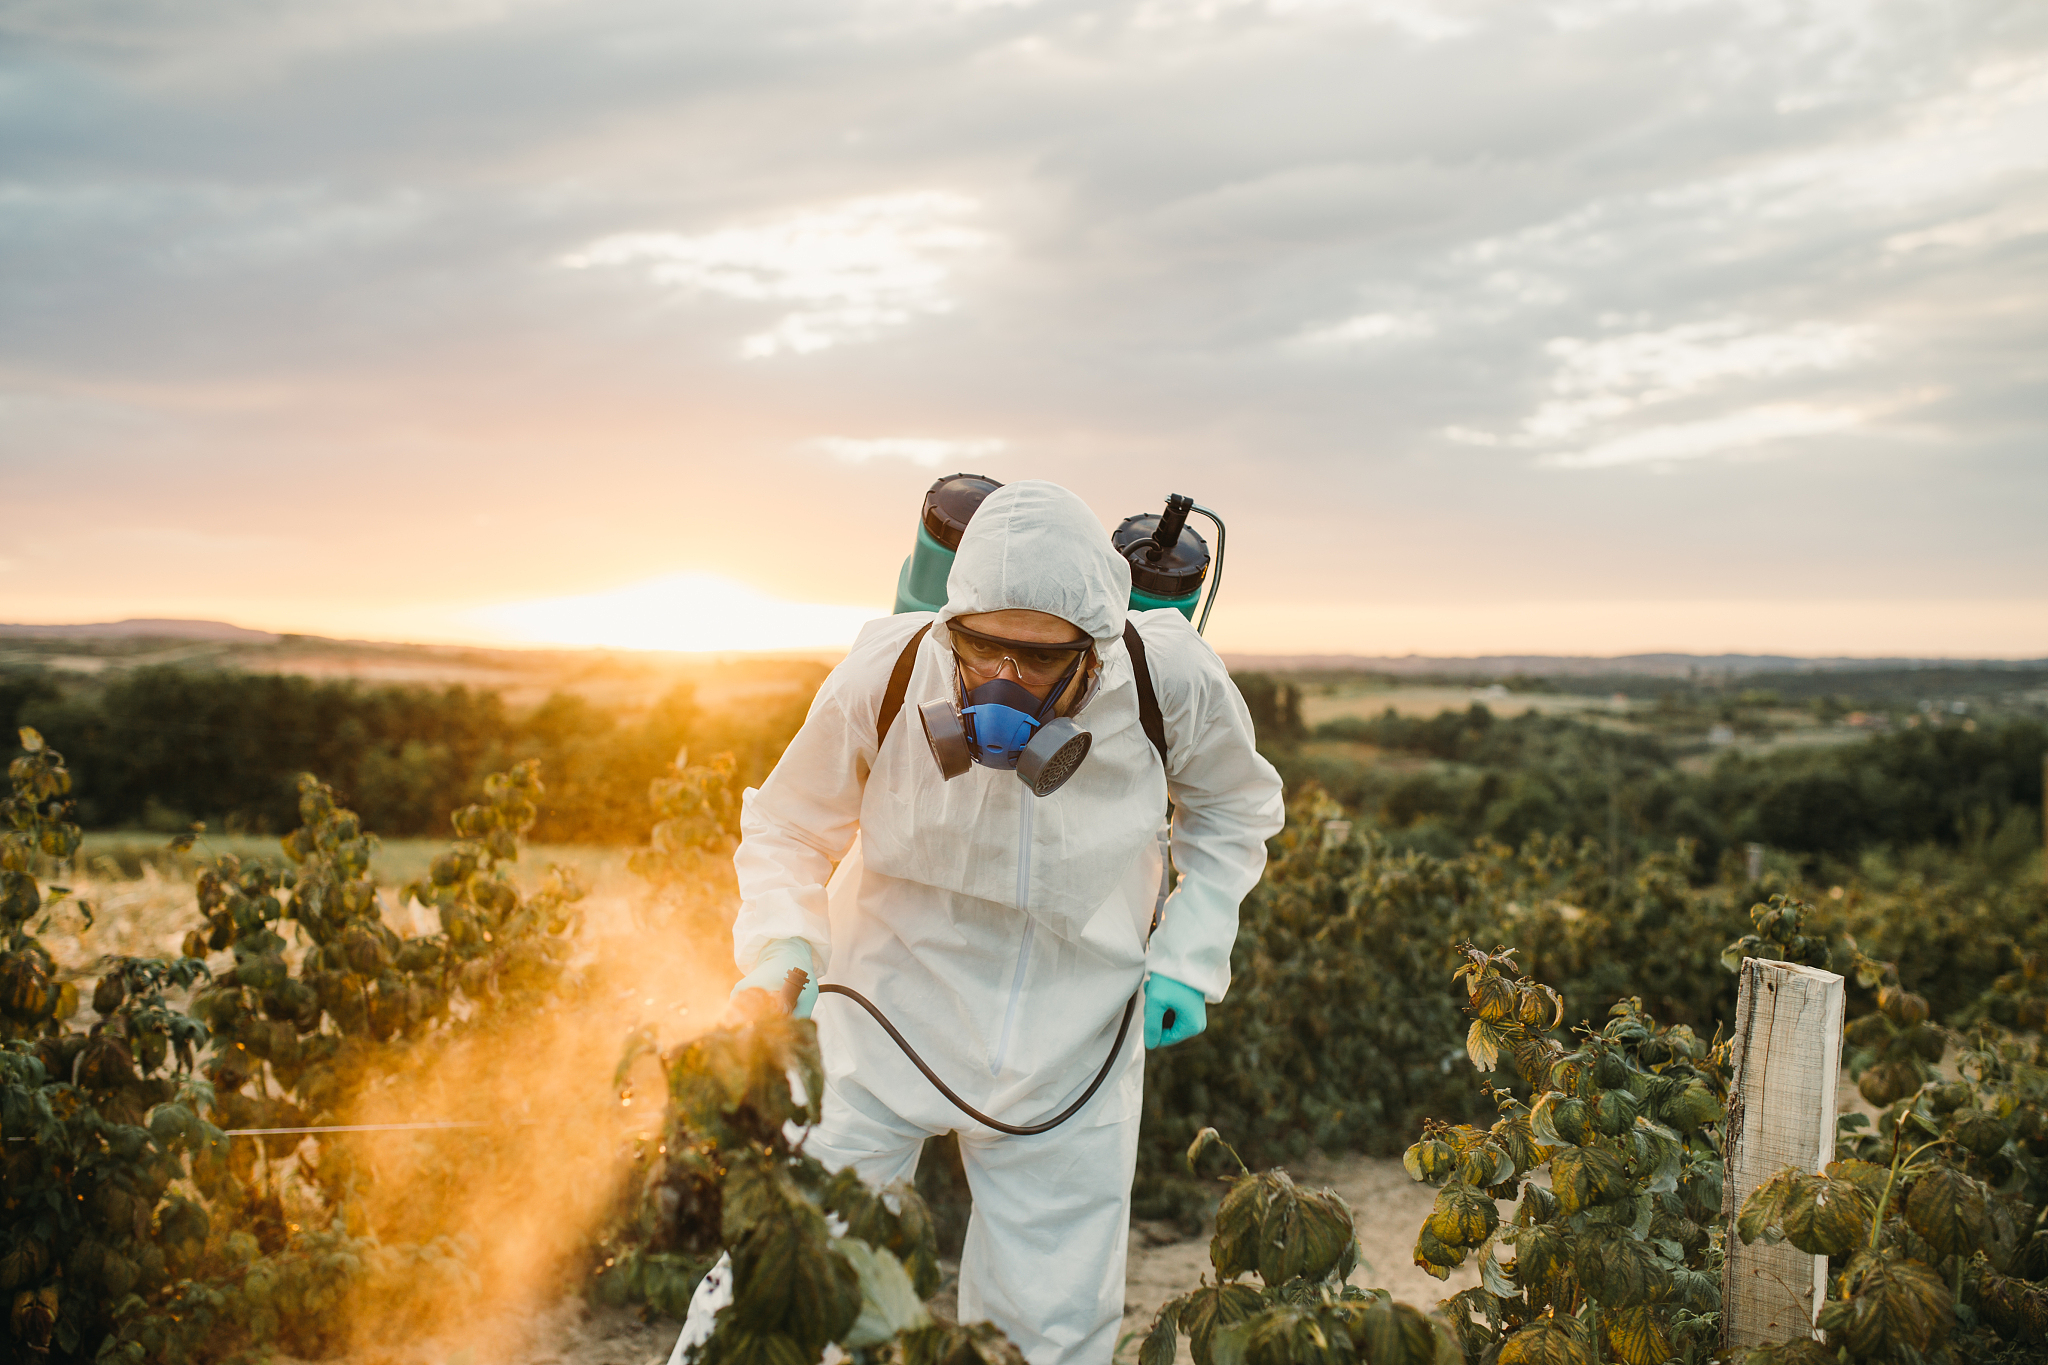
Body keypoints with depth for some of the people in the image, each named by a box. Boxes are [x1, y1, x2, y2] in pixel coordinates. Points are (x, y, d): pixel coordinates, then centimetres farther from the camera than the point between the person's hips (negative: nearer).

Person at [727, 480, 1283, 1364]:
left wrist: (1190, 957, -6)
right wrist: (777, 961, -21)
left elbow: (1232, 813, 6)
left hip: (1066, 1060, 1)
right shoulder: (884, 677, -21)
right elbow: (787, 829, -2)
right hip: (888, 1023, 0)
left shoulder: (1174, 684, -18)